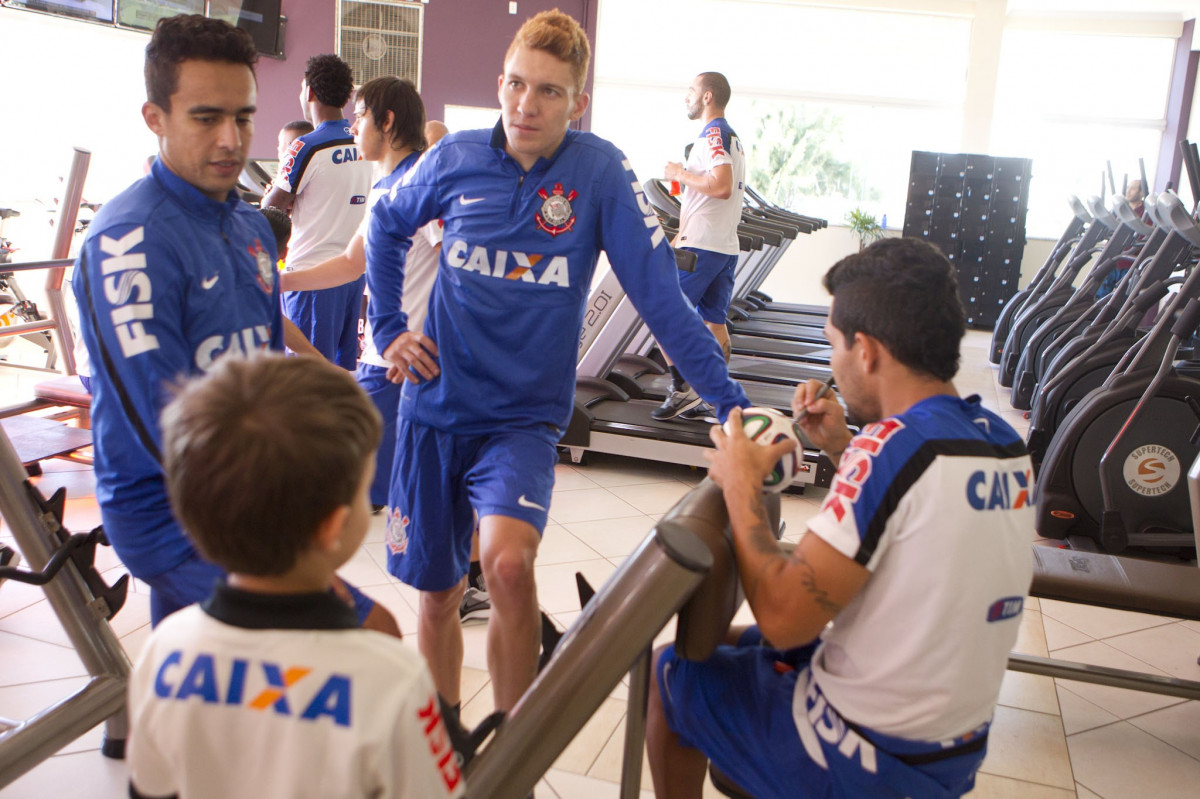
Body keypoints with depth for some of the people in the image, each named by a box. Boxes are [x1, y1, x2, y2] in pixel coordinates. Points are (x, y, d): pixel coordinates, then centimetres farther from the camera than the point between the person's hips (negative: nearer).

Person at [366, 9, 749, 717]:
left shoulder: (601, 169, -9)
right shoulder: (457, 158, -1)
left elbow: (660, 293, -13)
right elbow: (387, 226, 18)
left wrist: (728, 399, -19)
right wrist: (388, 327, 10)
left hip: (525, 417, -3)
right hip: (436, 410, 3)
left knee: (509, 563, -28)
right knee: (437, 595, 12)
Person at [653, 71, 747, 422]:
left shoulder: (712, 135, -12)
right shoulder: (734, 138, 19)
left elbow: (722, 186, -27)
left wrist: (680, 174, -13)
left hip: (701, 247, -9)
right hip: (726, 246, 9)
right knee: (714, 322, 9)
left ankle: (683, 388, -7)